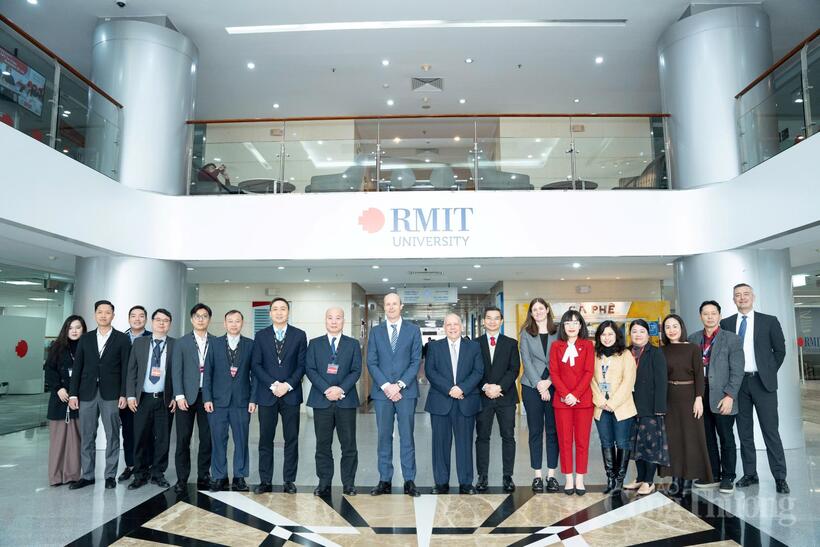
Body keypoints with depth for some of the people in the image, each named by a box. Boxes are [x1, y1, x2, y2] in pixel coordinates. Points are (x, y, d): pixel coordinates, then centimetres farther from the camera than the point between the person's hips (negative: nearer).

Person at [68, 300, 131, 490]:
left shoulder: (122, 339, 1)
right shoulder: (85, 338, 10)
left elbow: (125, 368, -2)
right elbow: (77, 367, 8)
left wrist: (123, 394, -8)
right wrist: (73, 394, 1)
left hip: (111, 394, -3)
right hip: (87, 394, 3)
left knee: (112, 436, 3)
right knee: (86, 437, 8)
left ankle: (110, 475, 14)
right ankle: (87, 475, 20)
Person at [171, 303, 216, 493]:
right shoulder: (181, 343, 4)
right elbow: (176, 371, 0)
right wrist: (179, 396, -8)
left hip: (208, 396, 1)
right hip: (186, 396, -1)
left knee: (207, 438, 5)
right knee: (183, 439, 3)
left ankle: (203, 476, 16)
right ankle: (182, 479, 12)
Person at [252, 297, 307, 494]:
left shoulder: (299, 335, 4)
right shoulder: (261, 335, 6)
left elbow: (302, 365, 1)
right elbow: (255, 365, 1)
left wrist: (288, 385, -12)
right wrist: (272, 385, -11)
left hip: (291, 394, 0)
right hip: (267, 395, 0)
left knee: (291, 439, 4)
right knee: (265, 439, 5)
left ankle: (289, 481, 14)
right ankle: (265, 481, 15)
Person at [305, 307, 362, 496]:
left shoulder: (353, 344, 9)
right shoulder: (314, 344, 9)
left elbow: (356, 370, 1)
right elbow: (310, 369, 0)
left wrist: (341, 389, -13)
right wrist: (326, 389, -13)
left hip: (346, 400, 0)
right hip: (321, 400, 0)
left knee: (349, 444, 2)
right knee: (323, 444, 6)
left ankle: (348, 484, 13)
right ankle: (324, 483, 16)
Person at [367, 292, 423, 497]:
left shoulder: (413, 330, 4)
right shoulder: (375, 331, 8)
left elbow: (416, 361, -2)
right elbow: (371, 363, 3)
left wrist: (399, 385, -11)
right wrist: (386, 386, -10)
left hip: (406, 391, -1)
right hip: (382, 391, 1)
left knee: (407, 437, 3)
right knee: (384, 437, 7)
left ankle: (409, 481, 11)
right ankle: (385, 481, 15)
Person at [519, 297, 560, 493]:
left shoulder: (557, 332, 5)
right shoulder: (526, 333, 6)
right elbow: (526, 360, -2)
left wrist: (549, 381, -10)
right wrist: (539, 385, -9)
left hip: (553, 386, 0)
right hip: (532, 386, 0)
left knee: (553, 431, 4)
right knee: (535, 431, 5)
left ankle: (551, 475, 13)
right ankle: (537, 476, 12)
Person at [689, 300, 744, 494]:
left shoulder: (732, 339, -2)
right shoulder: (693, 339, 8)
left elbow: (737, 371, -6)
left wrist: (729, 396, -13)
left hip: (721, 398, -3)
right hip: (700, 396, 4)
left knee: (726, 438, 6)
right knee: (707, 438, 11)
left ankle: (728, 478, 18)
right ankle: (713, 475, 24)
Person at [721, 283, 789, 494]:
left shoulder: (769, 321, 1)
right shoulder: (726, 324, 5)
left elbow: (780, 350, 6)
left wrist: (769, 372, 4)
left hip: (762, 382, -2)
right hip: (738, 382, 2)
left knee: (770, 430, -1)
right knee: (744, 431, 9)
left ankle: (780, 477, 9)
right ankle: (750, 474, 19)